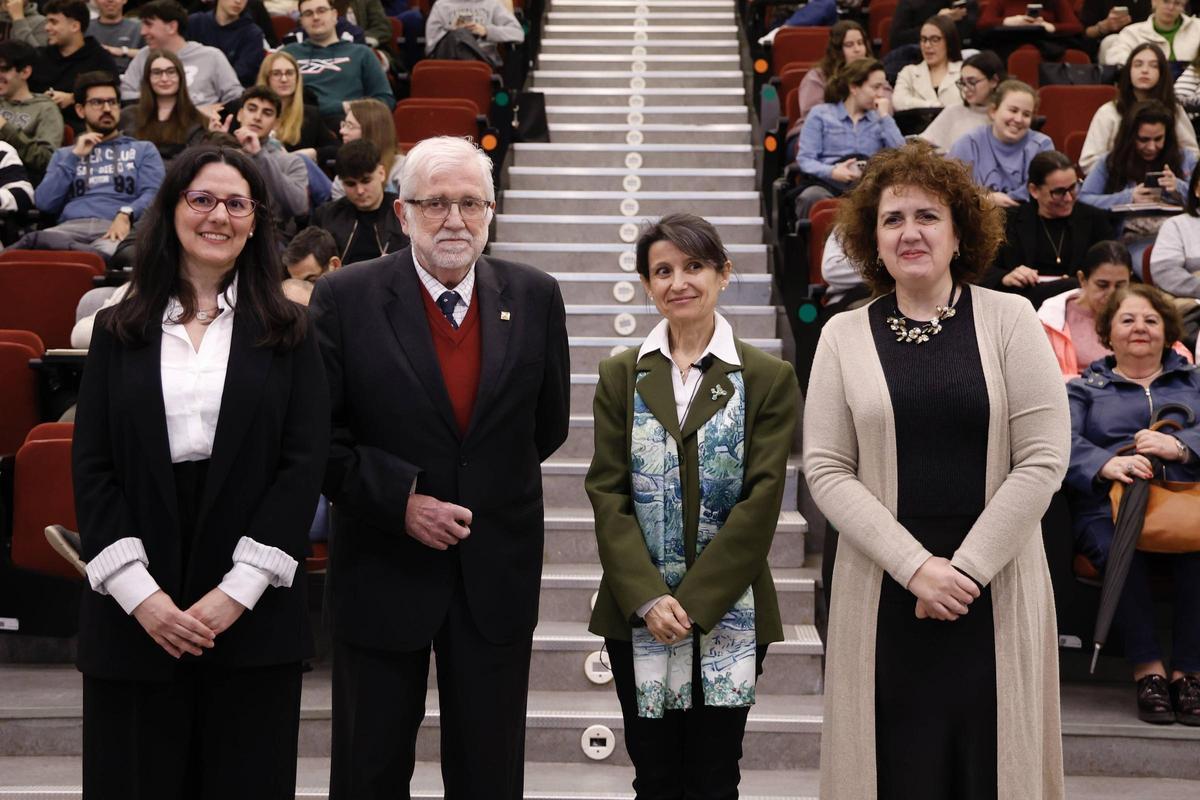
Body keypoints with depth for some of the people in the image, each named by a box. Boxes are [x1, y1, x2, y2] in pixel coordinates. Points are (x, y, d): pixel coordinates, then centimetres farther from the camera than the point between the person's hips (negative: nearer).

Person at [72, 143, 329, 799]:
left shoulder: (288, 333, 5)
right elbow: (91, 468, 3)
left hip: (253, 614, -1)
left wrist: (240, 588, -11)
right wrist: (138, 592, -9)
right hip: (133, 614, 1)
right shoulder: (118, 332, 8)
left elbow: (304, 462, -2)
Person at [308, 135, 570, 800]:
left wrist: (488, 494, 7)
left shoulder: (534, 297, 1)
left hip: (497, 576, 2)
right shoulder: (344, 298, -7)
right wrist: (399, 500, -16)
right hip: (383, 570, -1)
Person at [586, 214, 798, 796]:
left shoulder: (768, 379, 0)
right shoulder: (621, 377, 6)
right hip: (637, 614, 2)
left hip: (728, 612, -1)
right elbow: (607, 493, 0)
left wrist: (693, 603, -13)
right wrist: (647, 598, -13)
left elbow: (760, 500, -7)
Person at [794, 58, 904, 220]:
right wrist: (832, 172, -17)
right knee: (811, 197, -38)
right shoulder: (820, 114, 13)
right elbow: (804, 159, 2)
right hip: (828, 184, -2)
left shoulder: (879, 119, 23)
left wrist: (885, 116, 7)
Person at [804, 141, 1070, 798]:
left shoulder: (1008, 319, 2)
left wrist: (966, 568, -9)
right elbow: (826, 470, -1)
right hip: (884, 592, 1)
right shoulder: (845, 335, 4)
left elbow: (1044, 459, -4)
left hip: (998, 590, 0)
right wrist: (916, 566, -11)